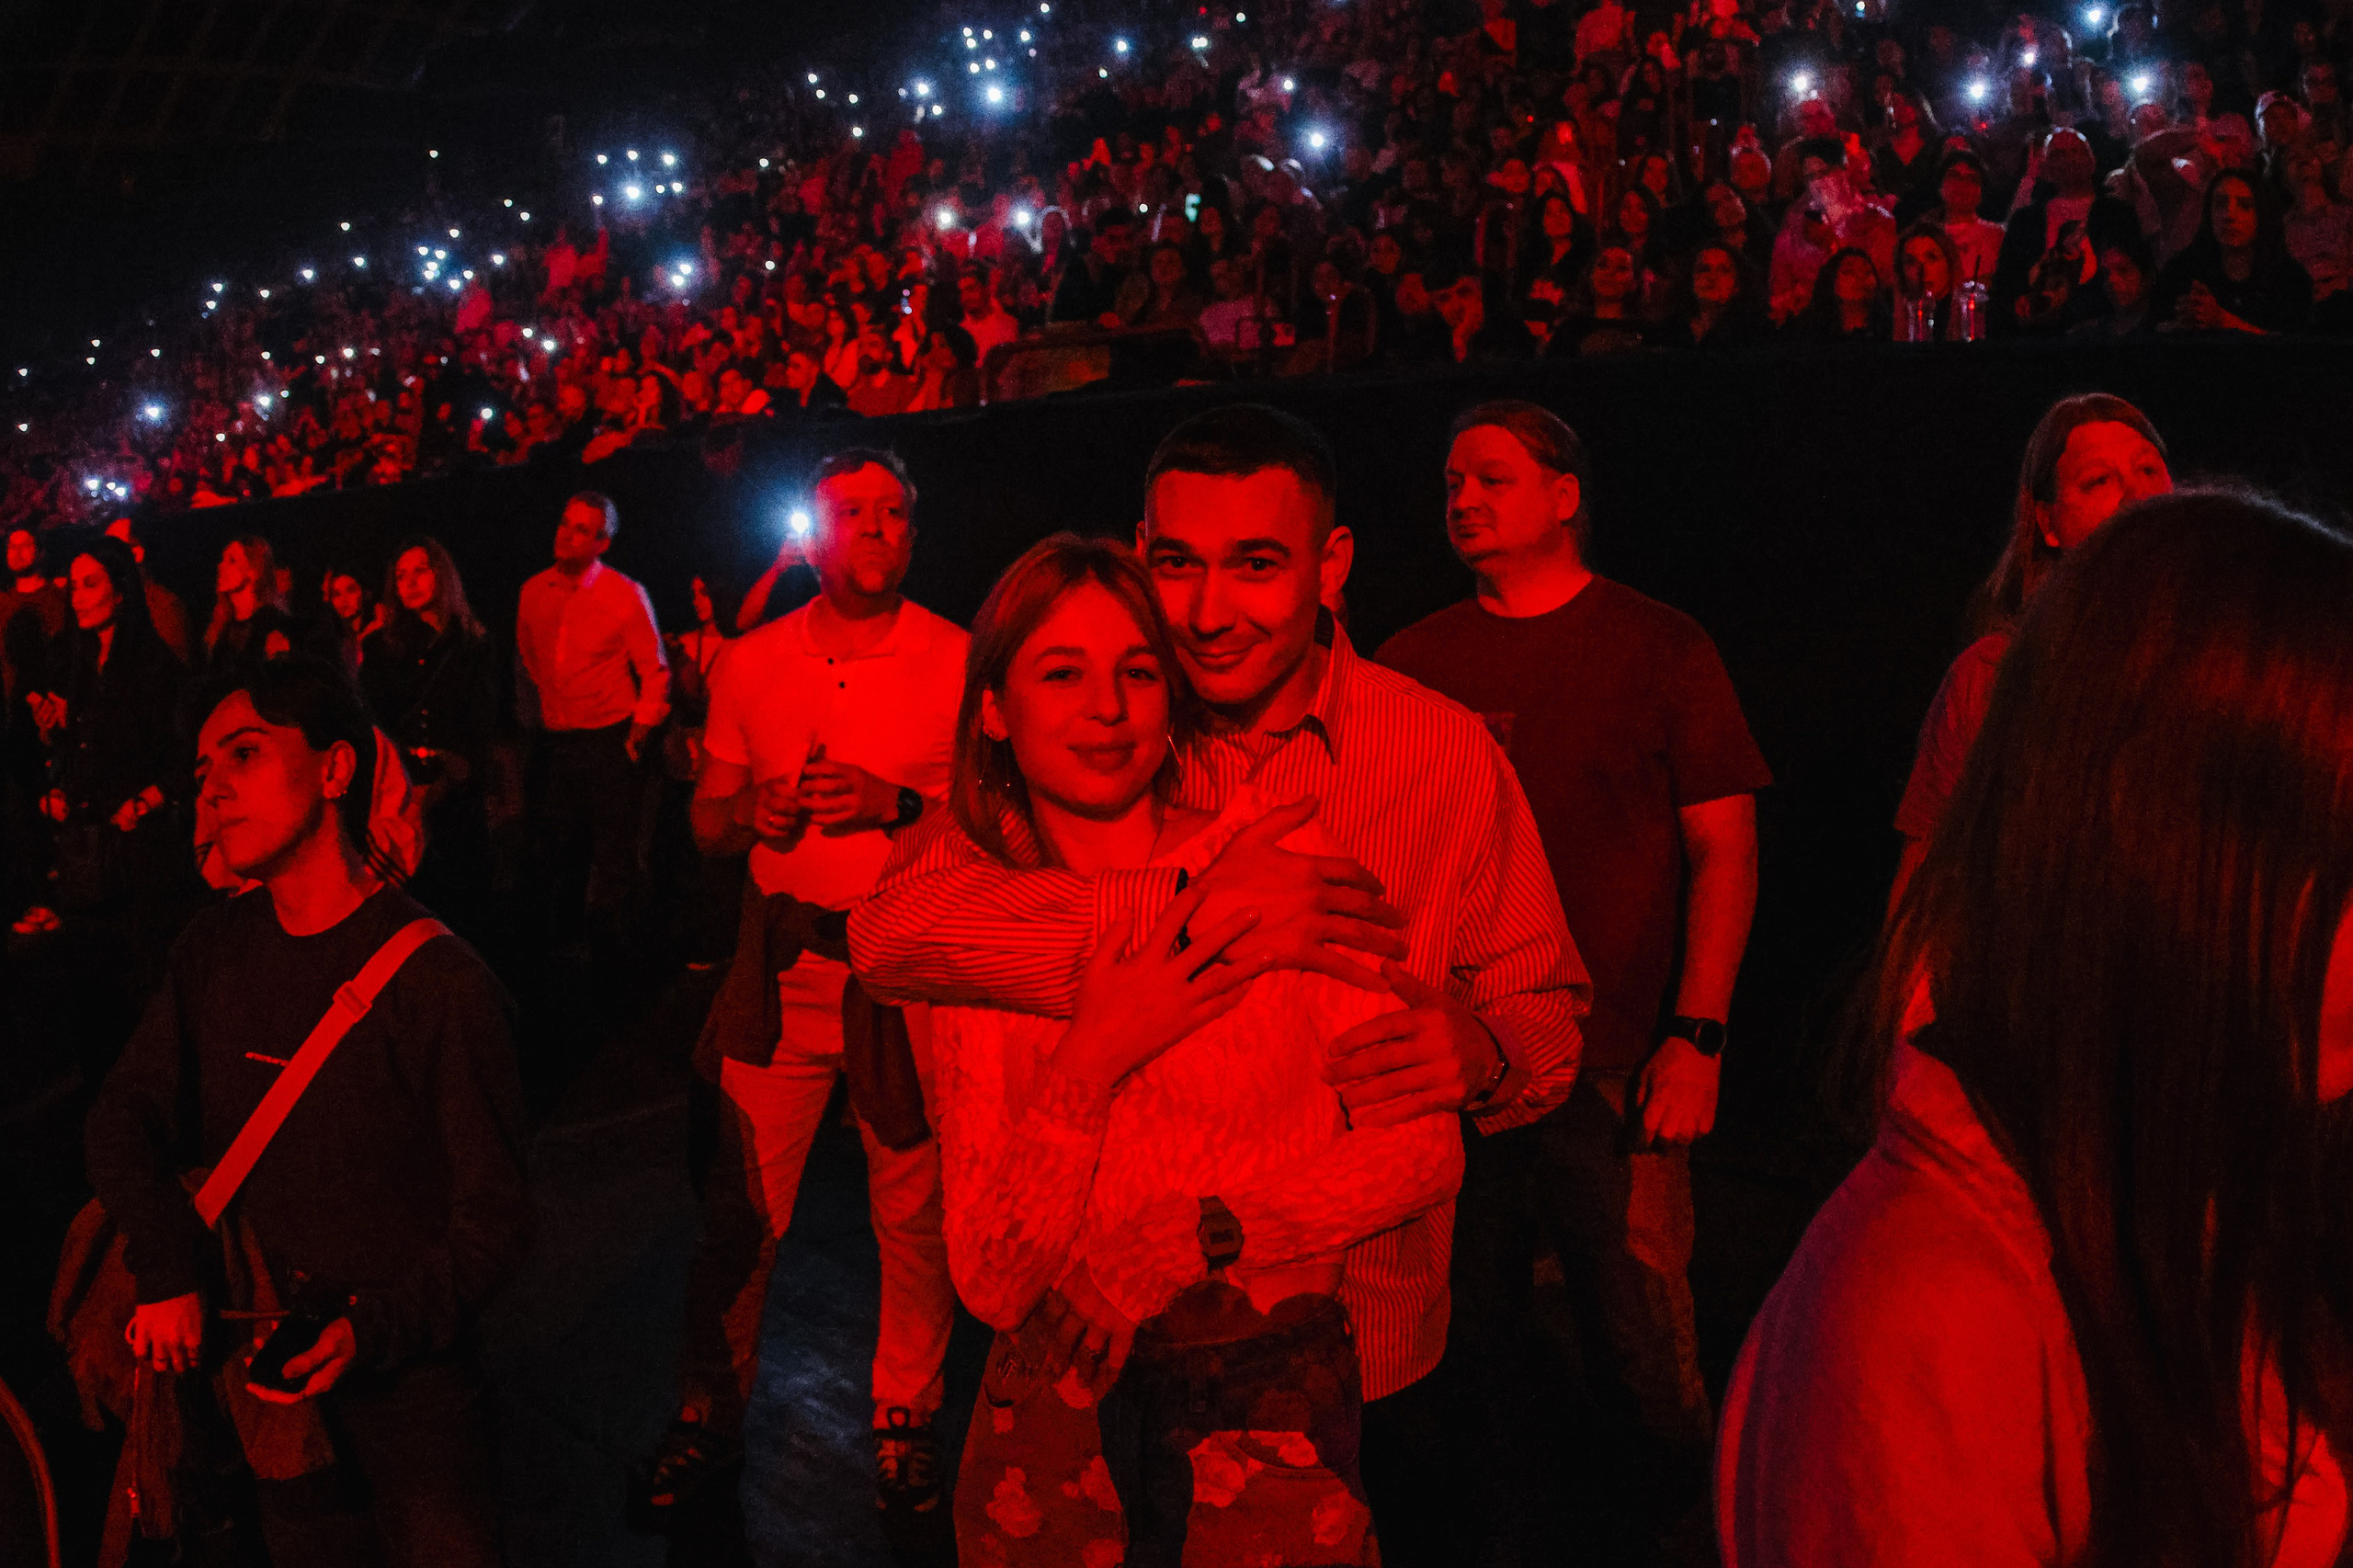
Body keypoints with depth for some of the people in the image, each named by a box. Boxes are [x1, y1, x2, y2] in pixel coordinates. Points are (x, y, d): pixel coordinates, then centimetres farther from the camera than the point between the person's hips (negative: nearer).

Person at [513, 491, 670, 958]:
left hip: (610, 741, -4)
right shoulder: (535, 592, 5)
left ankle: (603, 934, 13)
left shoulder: (625, 595, -7)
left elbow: (655, 673, -3)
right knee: (554, 846, 11)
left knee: (612, 849, 0)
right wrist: (531, 723, 18)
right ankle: (559, 937, 26)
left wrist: (637, 736, -6)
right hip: (553, 741, 4)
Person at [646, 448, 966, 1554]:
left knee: (916, 1218, 4)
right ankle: (710, 1414, 24)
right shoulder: (751, 666, 7)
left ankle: (905, 1428, 23)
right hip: (780, 983, 2)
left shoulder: (960, 662, -2)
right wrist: (749, 814, -11)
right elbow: (707, 822, 12)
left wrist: (896, 804, -20)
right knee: (740, 1215, 4)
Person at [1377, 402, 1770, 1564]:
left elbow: (1724, 848, -2)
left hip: (1614, 1060, -3)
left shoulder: (1657, 649, -1)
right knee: (1476, 1327, 12)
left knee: (1642, 1350, 2)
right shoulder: (1416, 661, 7)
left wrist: (1696, 1033, -10)